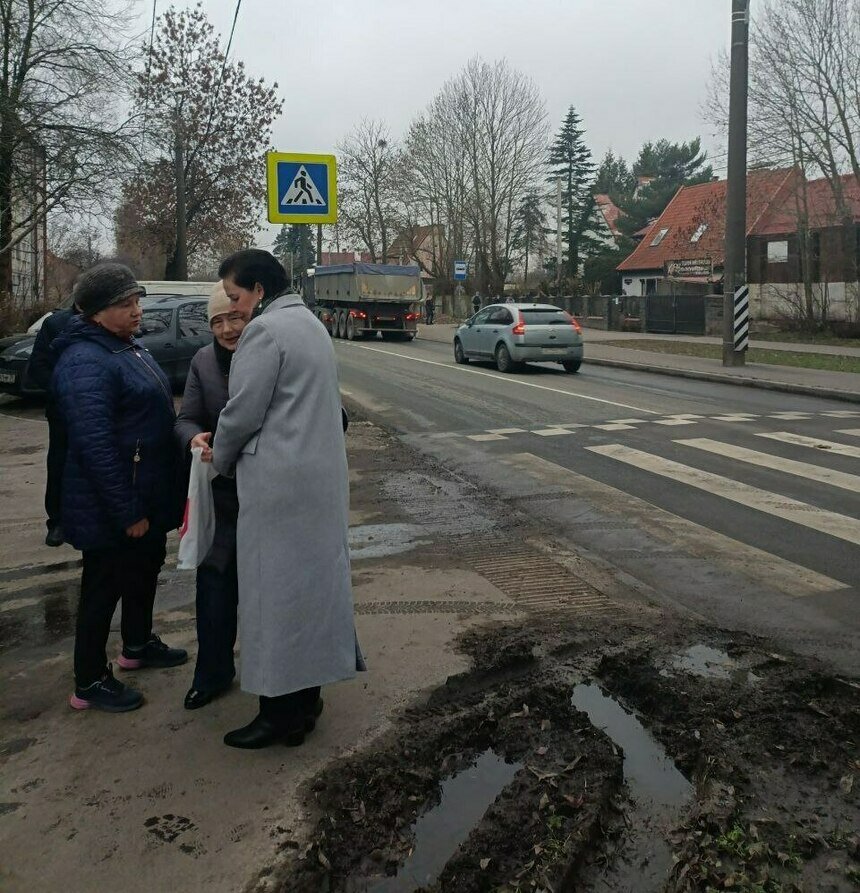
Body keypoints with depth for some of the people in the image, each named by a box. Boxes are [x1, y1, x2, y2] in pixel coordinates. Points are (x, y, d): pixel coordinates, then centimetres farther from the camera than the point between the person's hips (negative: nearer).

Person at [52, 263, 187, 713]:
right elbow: (94, 445, -28)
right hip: (111, 508, -10)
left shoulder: (127, 346, 9)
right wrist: (127, 511, -25)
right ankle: (89, 683, 20)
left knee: (144, 570, 23)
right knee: (105, 587, 4)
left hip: (148, 496, 10)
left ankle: (138, 644, 44)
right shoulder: (85, 363, -23)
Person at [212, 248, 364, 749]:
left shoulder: (266, 330, -14)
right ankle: (305, 697, 27)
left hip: (279, 481, -10)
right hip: (320, 475, 10)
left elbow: (243, 412, -15)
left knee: (276, 588, -1)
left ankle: (283, 712, 10)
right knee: (311, 581, 15)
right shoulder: (310, 323, 15)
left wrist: (221, 460, 4)